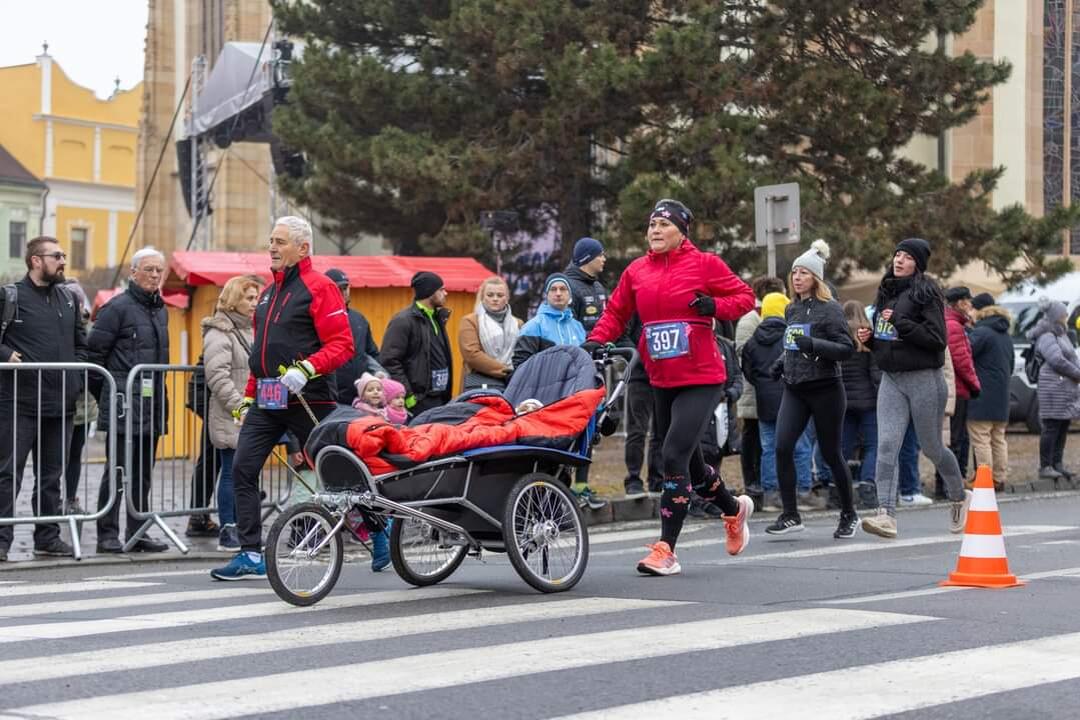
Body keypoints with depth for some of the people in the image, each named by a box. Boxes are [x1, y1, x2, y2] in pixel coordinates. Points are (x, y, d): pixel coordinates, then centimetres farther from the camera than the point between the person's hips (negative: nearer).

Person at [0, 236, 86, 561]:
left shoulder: (68, 298, 14)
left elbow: (81, 341, 23)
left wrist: (77, 371, 9)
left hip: (60, 401, 6)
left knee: (51, 475, 13)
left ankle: (48, 537, 21)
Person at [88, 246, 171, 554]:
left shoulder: (160, 310, 16)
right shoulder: (118, 307, -7)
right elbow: (94, 352, -8)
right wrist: (104, 395, -3)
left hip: (153, 405, 7)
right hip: (125, 404, -7)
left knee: (143, 472, 10)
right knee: (118, 469, -6)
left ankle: (138, 532, 16)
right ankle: (107, 534, -2)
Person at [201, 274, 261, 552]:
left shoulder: (248, 331, 18)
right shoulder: (218, 333, -9)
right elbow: (217, 376, -17)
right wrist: (240, 406, -20)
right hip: (229, 418, -8)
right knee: (231, 473, -5)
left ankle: (239, 528, 15)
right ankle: (227, 533, 0)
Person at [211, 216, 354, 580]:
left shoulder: (319, 288, -7)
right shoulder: (269, 293, 18)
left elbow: (342, 345, -14)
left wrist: (306, 369, -26)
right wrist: (248, 396, 21)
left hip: (307, 400, -7)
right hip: (267, 401, 8)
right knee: (243, 469, -4)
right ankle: (251, 556, -2)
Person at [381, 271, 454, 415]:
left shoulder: (438, 318, 18)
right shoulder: (403, 321, -9)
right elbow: (389, 361, -15)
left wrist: (447, 395, 14)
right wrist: (408, 395, -17)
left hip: (440, 400, 8)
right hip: (418, 402, -8)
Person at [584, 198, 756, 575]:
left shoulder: (704, 264, -5)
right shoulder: (636, 271, 6)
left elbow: (745, 296, 1)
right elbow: (616, 312, 13)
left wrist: (716, 306, -17)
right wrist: (596, 340, -4)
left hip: (701, 379, -6)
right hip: (661, 381, 6)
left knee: (675, 455, -17)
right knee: (688, 462, 17)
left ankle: (666, 548, -12)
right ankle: (734, 509, 45)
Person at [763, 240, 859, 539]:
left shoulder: (830, 308, -7)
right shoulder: (792, 309, 13)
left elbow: (846, 349, -13)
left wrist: (813, 345, -24)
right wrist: (783, 362, 9)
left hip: (825, 390, -5)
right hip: (794, 389, 5)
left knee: (831, 454, 4)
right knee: (782, 447, -12)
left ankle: (849, 514, 22)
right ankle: (790, 515, -7)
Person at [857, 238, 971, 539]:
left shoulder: (926, 293, -7)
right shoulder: (886, 293, 14)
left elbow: (938, 339, -15)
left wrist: (901, 323, -19)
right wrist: (870, 338, 4)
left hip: (924, 378, -6)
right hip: (891, 379, 6)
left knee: (932, 447, 8)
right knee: (887, 445, -10)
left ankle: (960, 497, 34)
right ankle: (886, 515, -16)